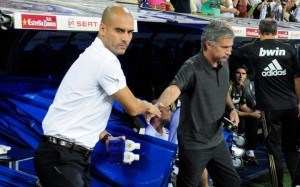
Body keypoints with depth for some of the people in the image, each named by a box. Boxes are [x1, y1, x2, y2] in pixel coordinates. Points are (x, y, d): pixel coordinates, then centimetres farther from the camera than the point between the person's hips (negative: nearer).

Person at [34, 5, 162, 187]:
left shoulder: (93, 56, 14)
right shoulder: (106, 61, -18)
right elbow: (132, 107, -9)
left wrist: (105, 136, 13)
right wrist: (149, 106, 11)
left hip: (74, 155, 10)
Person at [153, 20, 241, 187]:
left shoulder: (224, 64, 2)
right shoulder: (192, 68, -22)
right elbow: (174, 89, -40)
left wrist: (232, 108, 3)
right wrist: (158, 106, -61)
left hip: (217, 141, 7)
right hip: (194, 145, -7)